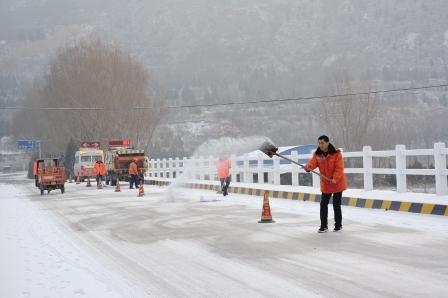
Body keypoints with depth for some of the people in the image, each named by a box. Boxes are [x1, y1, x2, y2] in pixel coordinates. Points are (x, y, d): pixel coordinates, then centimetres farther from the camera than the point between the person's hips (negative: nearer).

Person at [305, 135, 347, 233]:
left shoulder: (336, 154, -15)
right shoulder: (317, 154, -2)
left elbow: (339, 168, -18)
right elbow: (313, 162, -18)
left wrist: (335, 178, -30)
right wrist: (308, 167, -40)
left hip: (337, 184, -4)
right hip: (325, 184, 4)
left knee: (336, 205, 3)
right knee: (323, 204, 5)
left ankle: (338, 225, 19)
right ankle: (324, 225, 14)